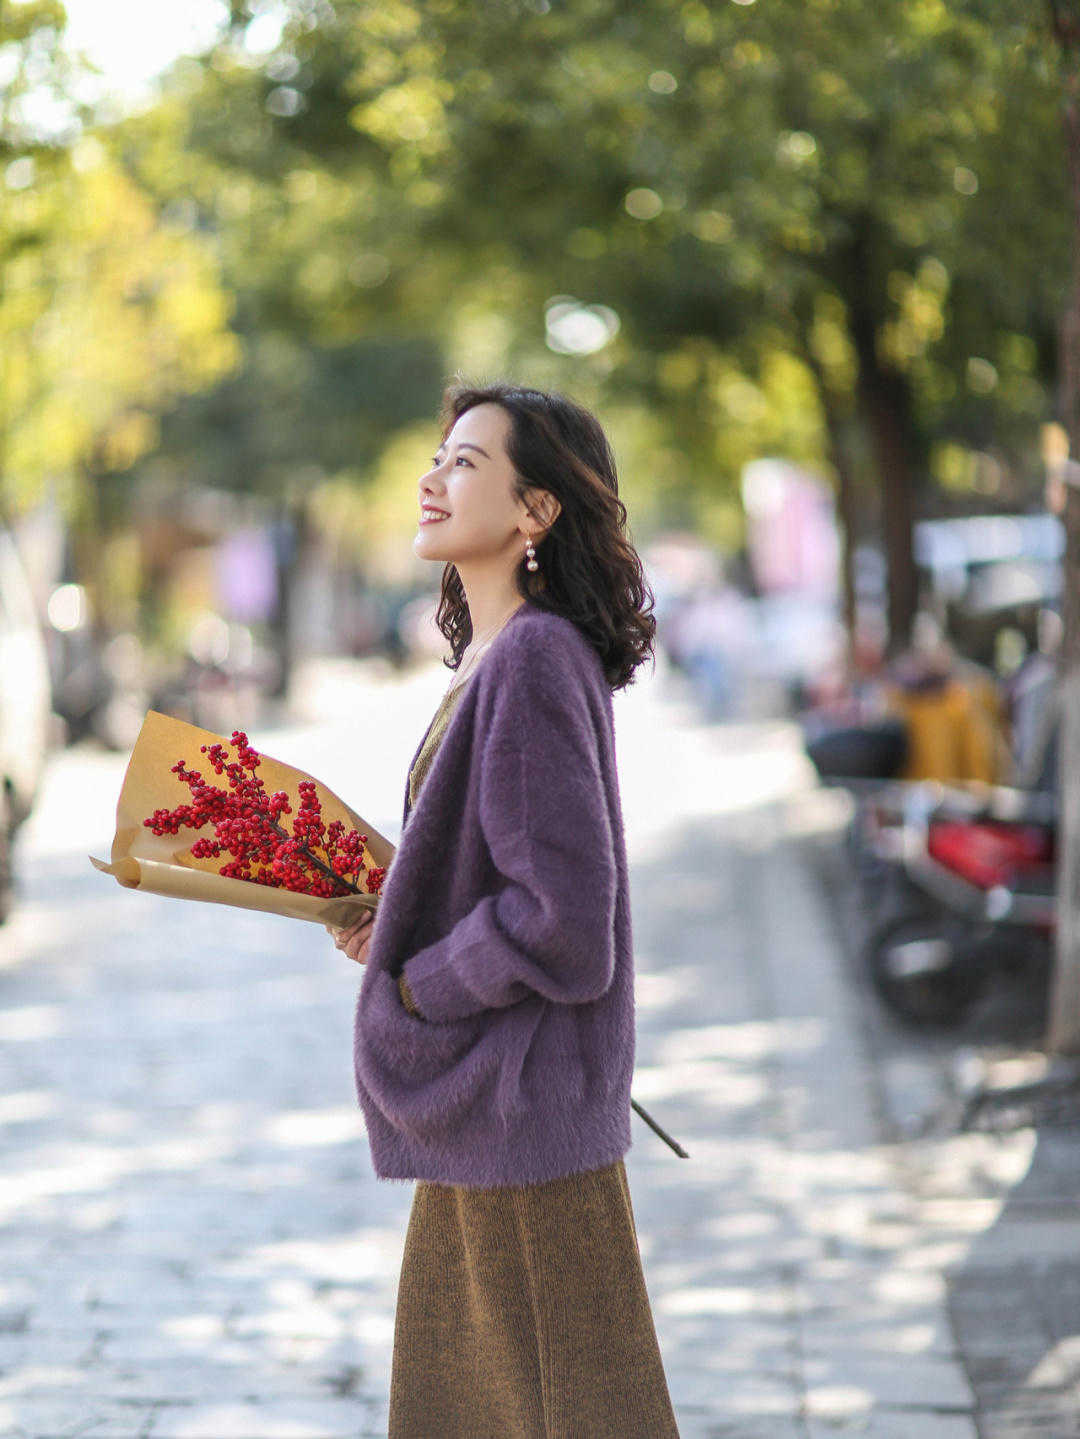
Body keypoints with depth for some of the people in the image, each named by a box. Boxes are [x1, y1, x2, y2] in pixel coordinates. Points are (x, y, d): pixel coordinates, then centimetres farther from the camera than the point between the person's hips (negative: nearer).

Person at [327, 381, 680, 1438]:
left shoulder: (534, 663, -20)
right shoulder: (491, 656, 10)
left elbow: (560, 911, -24)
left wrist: (412, 983, -13)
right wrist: (395, 920, 7)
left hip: (529, 1098, -10)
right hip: (479, 1098, 10)